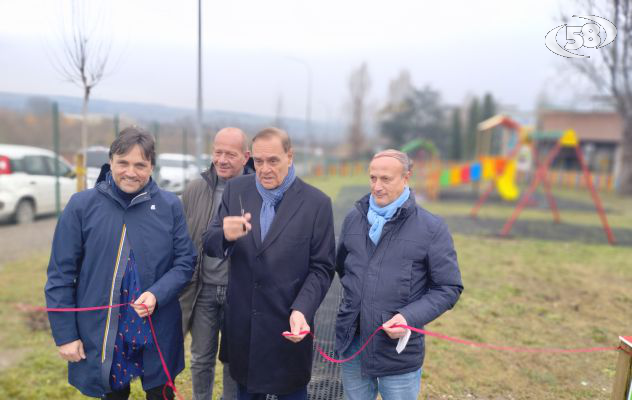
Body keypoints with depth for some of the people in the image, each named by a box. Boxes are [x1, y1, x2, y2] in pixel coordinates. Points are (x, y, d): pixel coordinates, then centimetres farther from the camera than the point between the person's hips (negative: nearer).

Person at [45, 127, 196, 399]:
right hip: (100, 334, 0)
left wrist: (156, 294, -19)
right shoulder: (82, 205, -7)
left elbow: (185, 261, -2)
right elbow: (61, 274, -4)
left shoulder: (170, 206, -5)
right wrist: (65, 334, -5)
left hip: (159, 334, 1)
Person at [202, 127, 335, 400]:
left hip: (288, 325, -2)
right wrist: (225, 236, -27)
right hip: (241, 324, 3)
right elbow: (209, 246, -4)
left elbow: (321, 268, -7)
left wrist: (301, 310, -22)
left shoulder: (317, 202, -10)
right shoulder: (235, 190, -1)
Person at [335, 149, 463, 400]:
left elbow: (449, 288, -8)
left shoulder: (432, 228, -10)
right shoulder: (354, 218, 2)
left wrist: (410, 317, -19)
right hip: (351, 344, 4)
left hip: (399, 351, -3)